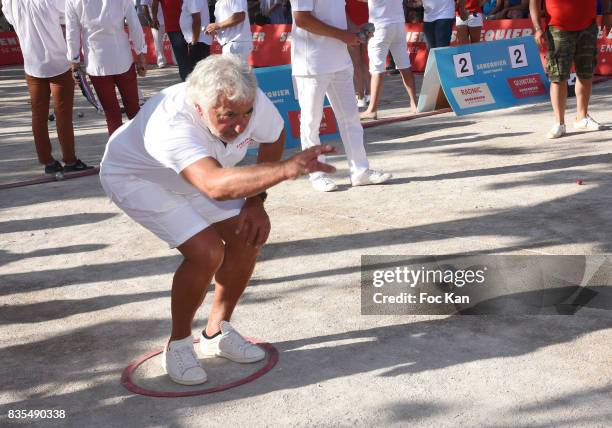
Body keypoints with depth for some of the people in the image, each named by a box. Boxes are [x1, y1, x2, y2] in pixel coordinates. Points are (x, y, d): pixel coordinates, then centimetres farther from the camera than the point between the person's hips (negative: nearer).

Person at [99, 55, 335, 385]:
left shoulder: (251, 101, -27)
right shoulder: (171, 125, -46)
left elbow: (274, 138, -4)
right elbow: (216, 186, -62)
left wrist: (256, 202, -8)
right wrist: (287, 169, -71)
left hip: (198, 170, 6)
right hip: (136, 176, -6)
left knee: (247, 237, -6)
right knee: (207, 251, -23)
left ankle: (217, 333, 16)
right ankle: (178, 345, 2)